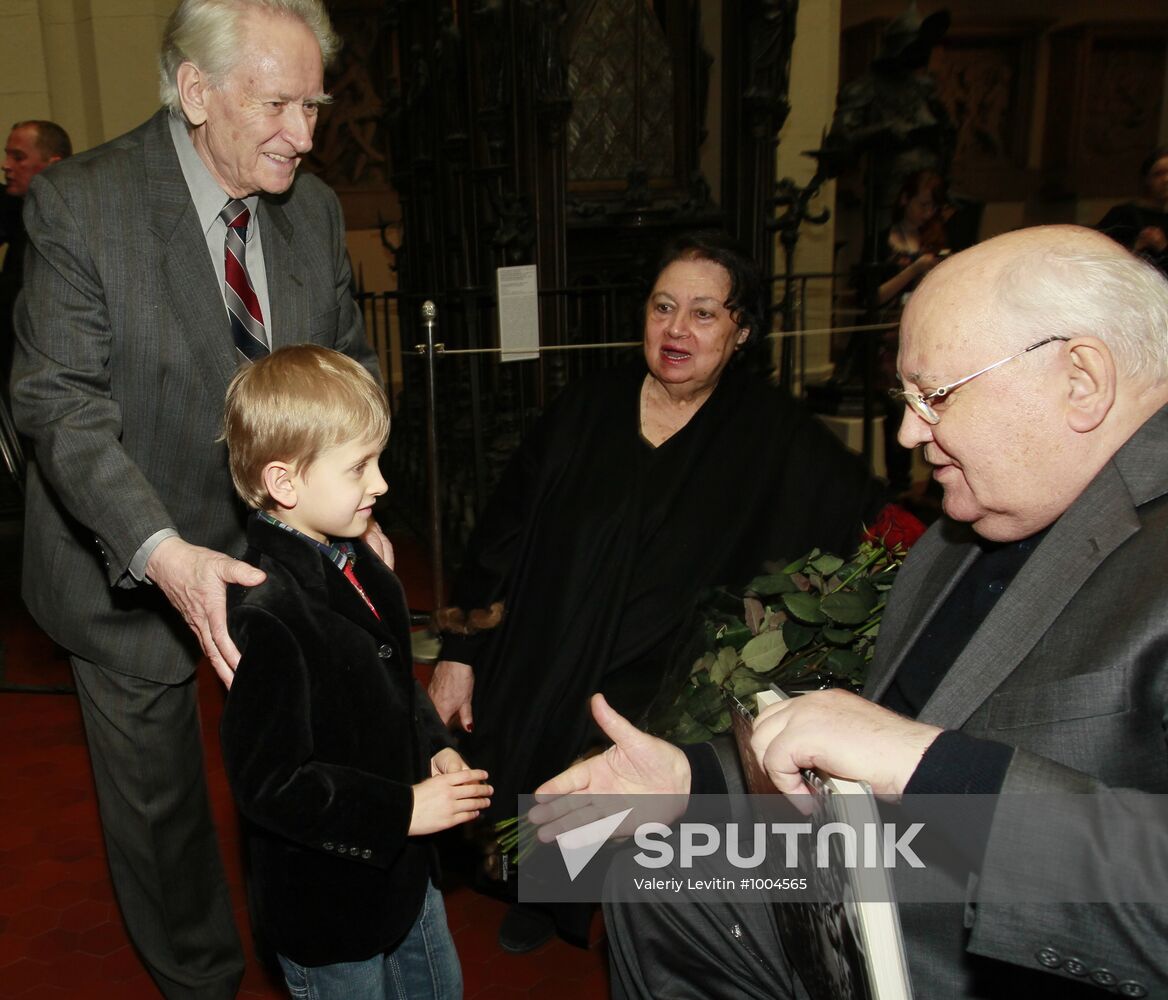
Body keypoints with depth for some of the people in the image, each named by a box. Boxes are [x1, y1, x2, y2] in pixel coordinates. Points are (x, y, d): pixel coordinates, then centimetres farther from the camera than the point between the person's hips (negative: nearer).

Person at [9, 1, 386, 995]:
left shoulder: (315, 209, -3)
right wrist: (162, 553, -35)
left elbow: (349, 369, 3)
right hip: (131, 572, -3)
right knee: (157, 805, 17)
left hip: (281, 544, 4)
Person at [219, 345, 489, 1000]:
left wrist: (436, 748, -3)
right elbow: (270, 783, -27)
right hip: (326, 904, -8)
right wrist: (403, 810, -23)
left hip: (401, 866, 8)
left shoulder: (359, 565, -1)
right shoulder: (265, 614, -30)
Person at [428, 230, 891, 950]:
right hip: (538, 693, 3)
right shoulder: (584, 413, -2)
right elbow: (503, 535, 1)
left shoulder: (778, 440, -7)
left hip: (669, 716, -2)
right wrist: (459, 654, 0)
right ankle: (541, 911, 49)